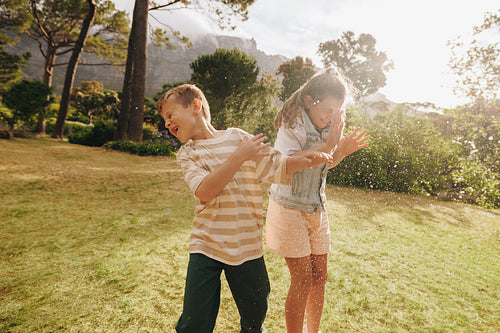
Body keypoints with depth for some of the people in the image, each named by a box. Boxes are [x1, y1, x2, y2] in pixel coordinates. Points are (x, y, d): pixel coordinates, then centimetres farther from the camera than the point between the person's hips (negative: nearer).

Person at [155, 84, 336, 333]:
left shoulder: (237, 137, 1)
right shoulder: (186, 154, 1)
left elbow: (277, 167, 5)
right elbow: (204, 192, -16)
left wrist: (306, 160, -11)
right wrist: (239, 156, -19)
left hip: (247, 246, 1)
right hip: (206, 246, 0)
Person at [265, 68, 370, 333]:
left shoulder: (327, 126, 5)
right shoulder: (293, 124, -15)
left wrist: (340, 152, -7)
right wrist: (327, 146, -29)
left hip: (316, 208, 7)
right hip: (290, 208, -7)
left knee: (319, 276, 14)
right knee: (302, 279, -2)